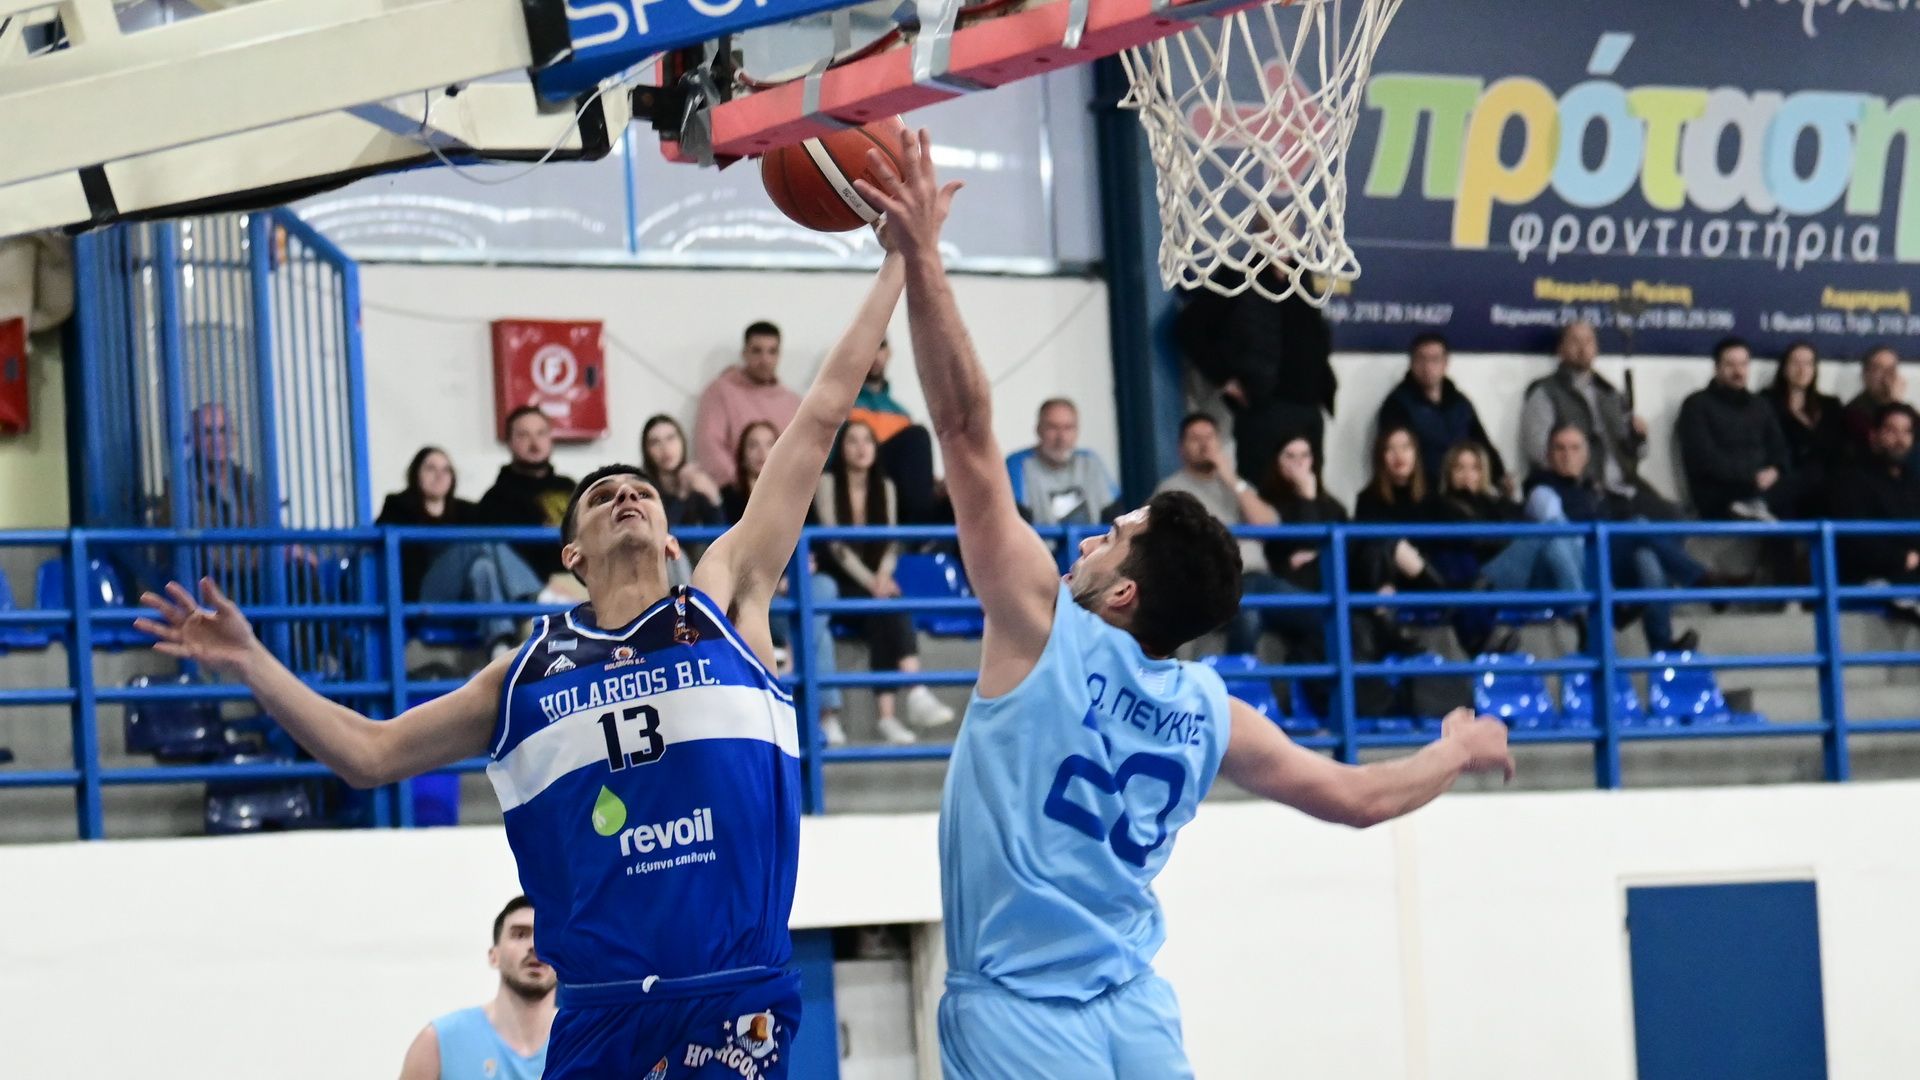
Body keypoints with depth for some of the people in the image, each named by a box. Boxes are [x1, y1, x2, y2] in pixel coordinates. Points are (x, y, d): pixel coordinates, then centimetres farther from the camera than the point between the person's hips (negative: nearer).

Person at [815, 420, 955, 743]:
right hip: (841, 584, -4)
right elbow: (835, 543, -11)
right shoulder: (827, 483, -2)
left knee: (887, 610, -29)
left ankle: (887, 713, -42)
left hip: (875, 581, 4)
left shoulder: (884, 487, 14)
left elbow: (891, 543, 4)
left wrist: (883, 576, -17)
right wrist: (870, 582, -22)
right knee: (888, 607, -32)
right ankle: (915, 694, -46)